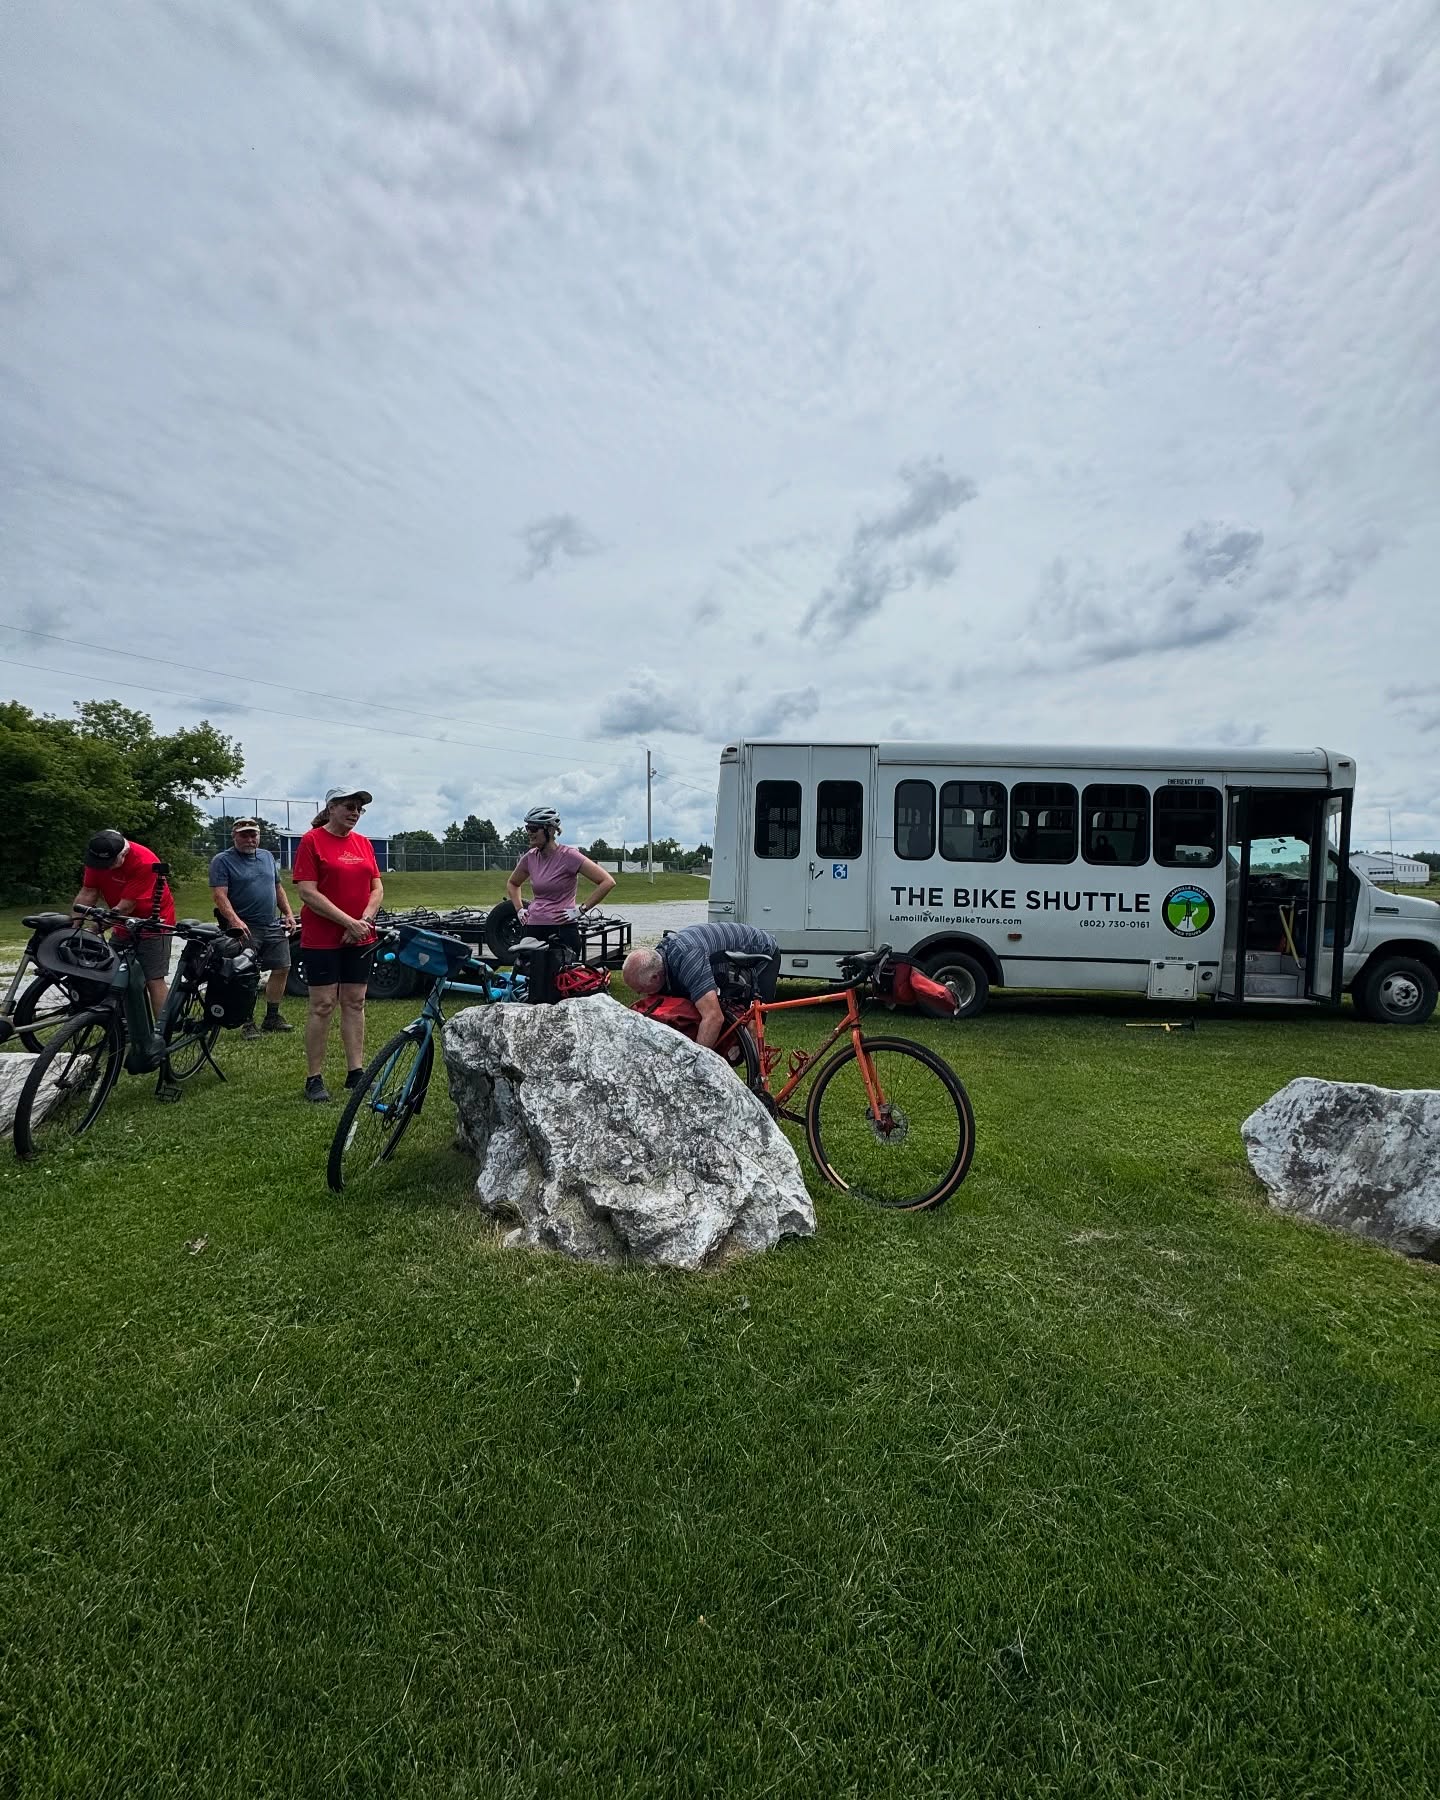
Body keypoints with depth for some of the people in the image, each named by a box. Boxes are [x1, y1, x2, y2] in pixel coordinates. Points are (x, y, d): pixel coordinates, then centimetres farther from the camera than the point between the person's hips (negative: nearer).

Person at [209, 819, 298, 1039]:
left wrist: (288, 914, 11)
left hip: (274, 926, 6)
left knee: (282, 969, 6)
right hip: (245, 928, -6)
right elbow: (220, 895, -13)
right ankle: (248, 1023, 4)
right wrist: (235, 920, -26)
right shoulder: (222, 861, -3)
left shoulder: (267, 856, 16)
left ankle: (272, 1017, 18)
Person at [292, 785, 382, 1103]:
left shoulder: (363, 843, 10)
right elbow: (308, 892, -13)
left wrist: (364, 921, -8)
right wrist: (348, 922, -17)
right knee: (322, 1005, 0)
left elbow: (377, 888, 9)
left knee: (355, 1003, 9)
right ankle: (314, 1078, 10)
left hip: (360, 937, 5)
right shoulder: (312, 840, -6)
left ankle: (356, 1072, 16)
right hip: (322, 938, -5)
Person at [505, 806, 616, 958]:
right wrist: (519, 910, 13)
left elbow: (608, 881, -14)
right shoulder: (530, 857, 6)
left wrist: (581, 910, -12)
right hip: (534, 930, 5)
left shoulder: (568, 855, -9)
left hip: (563, 930, -5)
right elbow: (512, 884, 28)